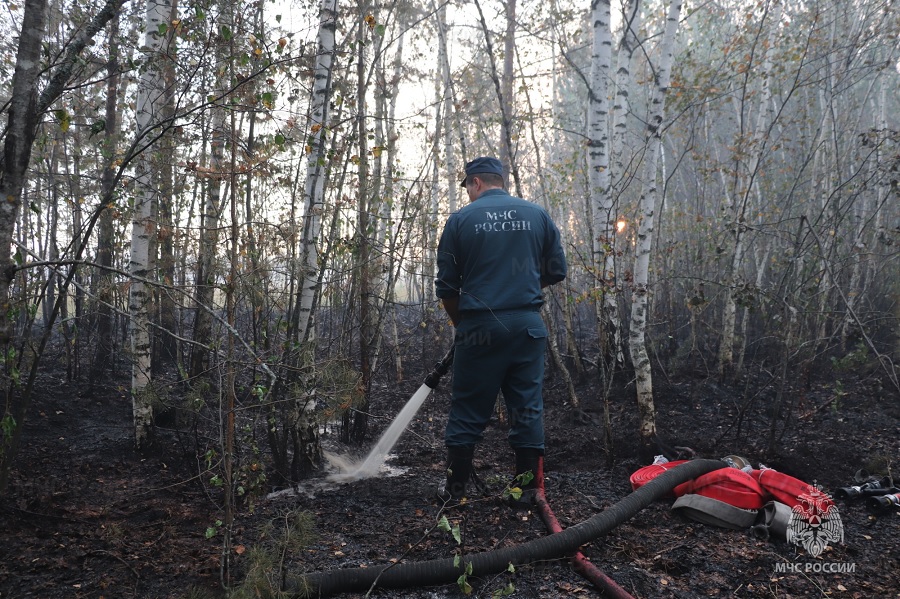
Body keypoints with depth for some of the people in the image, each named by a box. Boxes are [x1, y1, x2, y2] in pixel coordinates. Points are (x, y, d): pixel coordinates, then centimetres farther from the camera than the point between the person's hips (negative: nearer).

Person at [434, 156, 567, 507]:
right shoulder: (538, 215, 7)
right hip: (528, 325, 2)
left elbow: (446, 286, 2)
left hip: (479, 327, -2)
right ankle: (527, 491, 15)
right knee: (528, 408, 9)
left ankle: (455, 489, 19)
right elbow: (557, 271, 10)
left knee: (467, 410, 9)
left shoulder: (460, 219, 0)